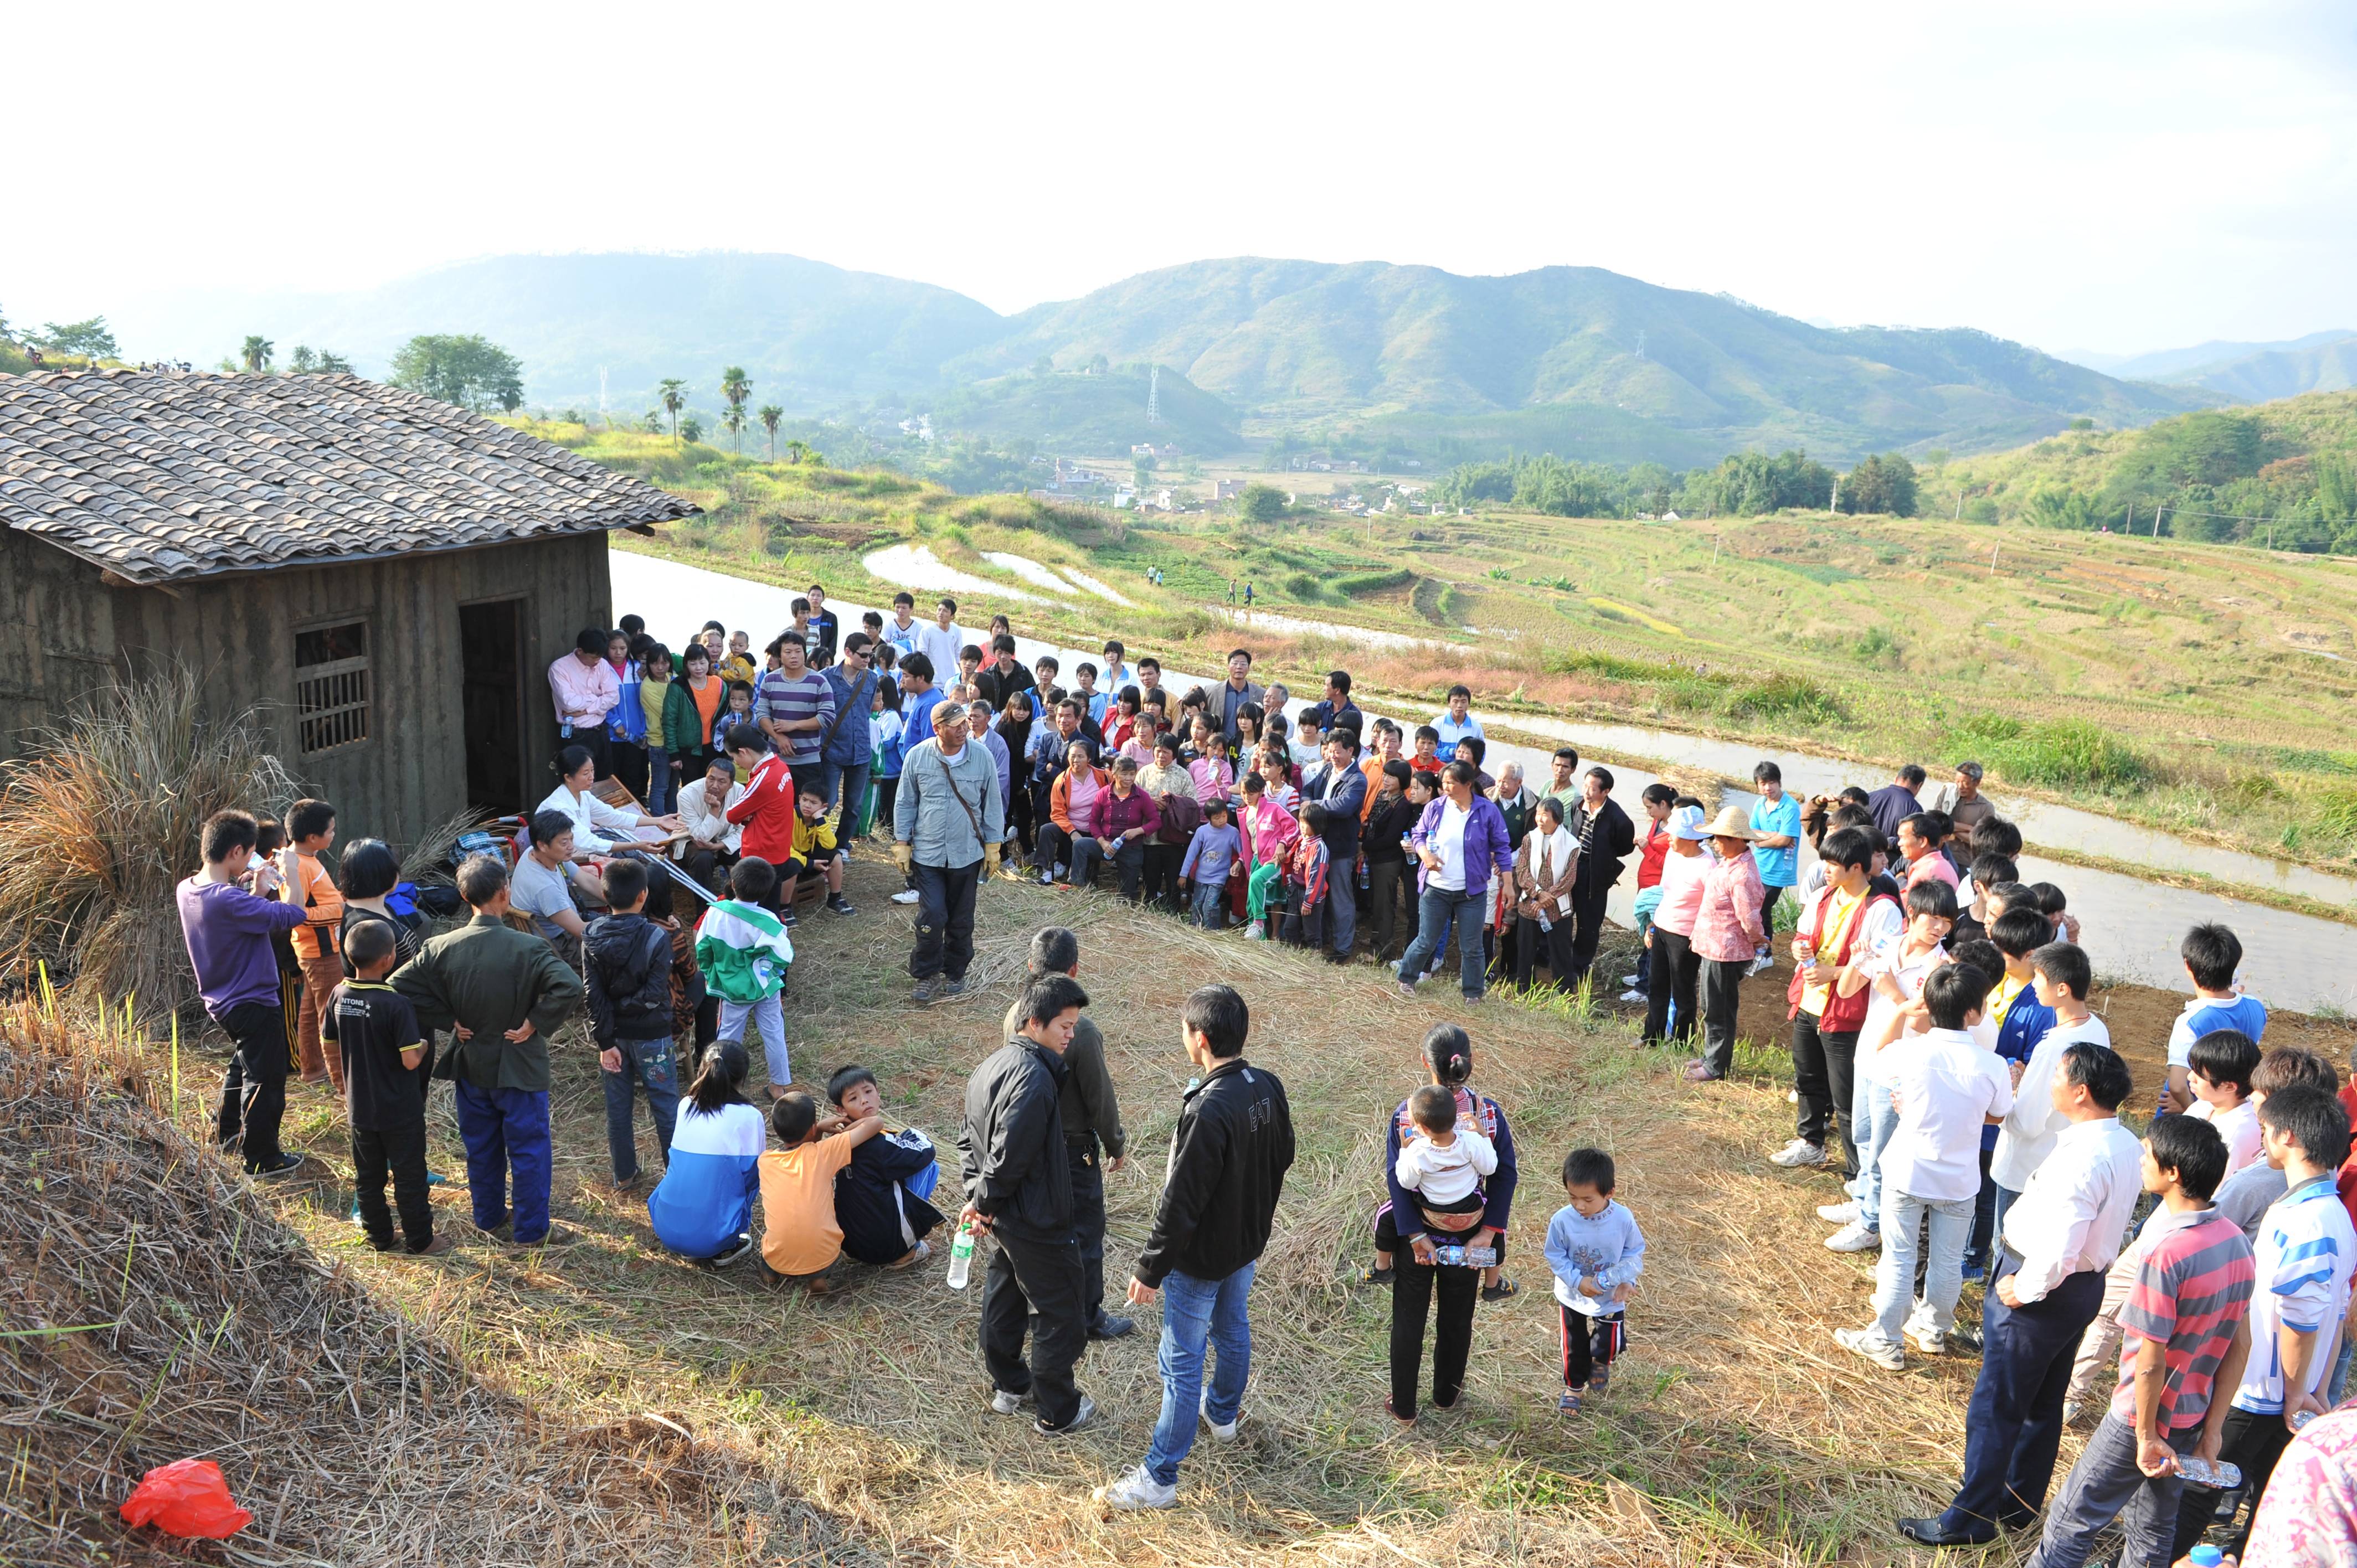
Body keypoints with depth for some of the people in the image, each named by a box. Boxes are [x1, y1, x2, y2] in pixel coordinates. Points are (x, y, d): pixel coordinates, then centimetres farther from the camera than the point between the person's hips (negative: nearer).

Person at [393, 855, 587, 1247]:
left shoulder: (443, 947, -9)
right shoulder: (528, 948, -22)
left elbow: (402, 985, -6)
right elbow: (569, 987, -33)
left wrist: (448, 1021, -2)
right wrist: (535, 1024, -19)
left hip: (471, 1066, 5)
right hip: (518, 1067, -4)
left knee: (481, 1148, 21)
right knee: (528, 1149, 10)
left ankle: (489, 1218, 36)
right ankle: (531, 1230, 19)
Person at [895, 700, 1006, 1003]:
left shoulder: (982, 757, -5)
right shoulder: (917, 756, -6)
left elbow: (992, 805, 5)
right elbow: (905, 804, 4)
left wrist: (993, 846, 6)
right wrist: (901, 844, 2)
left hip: (967, 855, 1)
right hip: (927, 853, -1)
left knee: (961, 921, 11)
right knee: (932, 917, -9)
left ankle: (955, 973, 29)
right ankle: (926, 975, 10)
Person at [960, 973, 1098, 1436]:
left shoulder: (993, 1065, 4)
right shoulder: (1034, 1078, -28)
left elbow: (970, 1138, 10)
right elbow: (1010, 1155, -28)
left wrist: (975, 1196, 5)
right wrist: (984, 1201, -12)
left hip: (1005, 1218, 10)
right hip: (1038, 1223, -10)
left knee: (1005, 1298, 24)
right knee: (1061, 1315, 6)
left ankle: (1009, 1385, 41)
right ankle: (1058, 1413, 19)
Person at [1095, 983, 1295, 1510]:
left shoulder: (1207, 1112, -34)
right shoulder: (1269, 1087, -9)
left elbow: (1180, 1204, -28)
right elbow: (1282, 1160, 7)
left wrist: (1150, 1269, -17)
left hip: (1199, 1258, -8)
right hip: (1247, 1245, 8)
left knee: (1181, 1364, 4)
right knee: (1234, 1330, 29)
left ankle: (1159, 1477, 16)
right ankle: (1223, 1413, 53)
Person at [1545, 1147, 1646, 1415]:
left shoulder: (1623, 1219, -24)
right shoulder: (1562, 1220, -26)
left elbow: (1635, 1252, -7)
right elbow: (1555, 1257, -13)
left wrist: (1627, 1280, -21)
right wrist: (1578, 1281, -25)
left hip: (1611, 1297, 0)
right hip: (1572, 1296, 0)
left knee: (1611, 1344, 4)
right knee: (1574, 1346, 16)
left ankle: (1601, 1362, 42)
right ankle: (1574, 1386, 44)